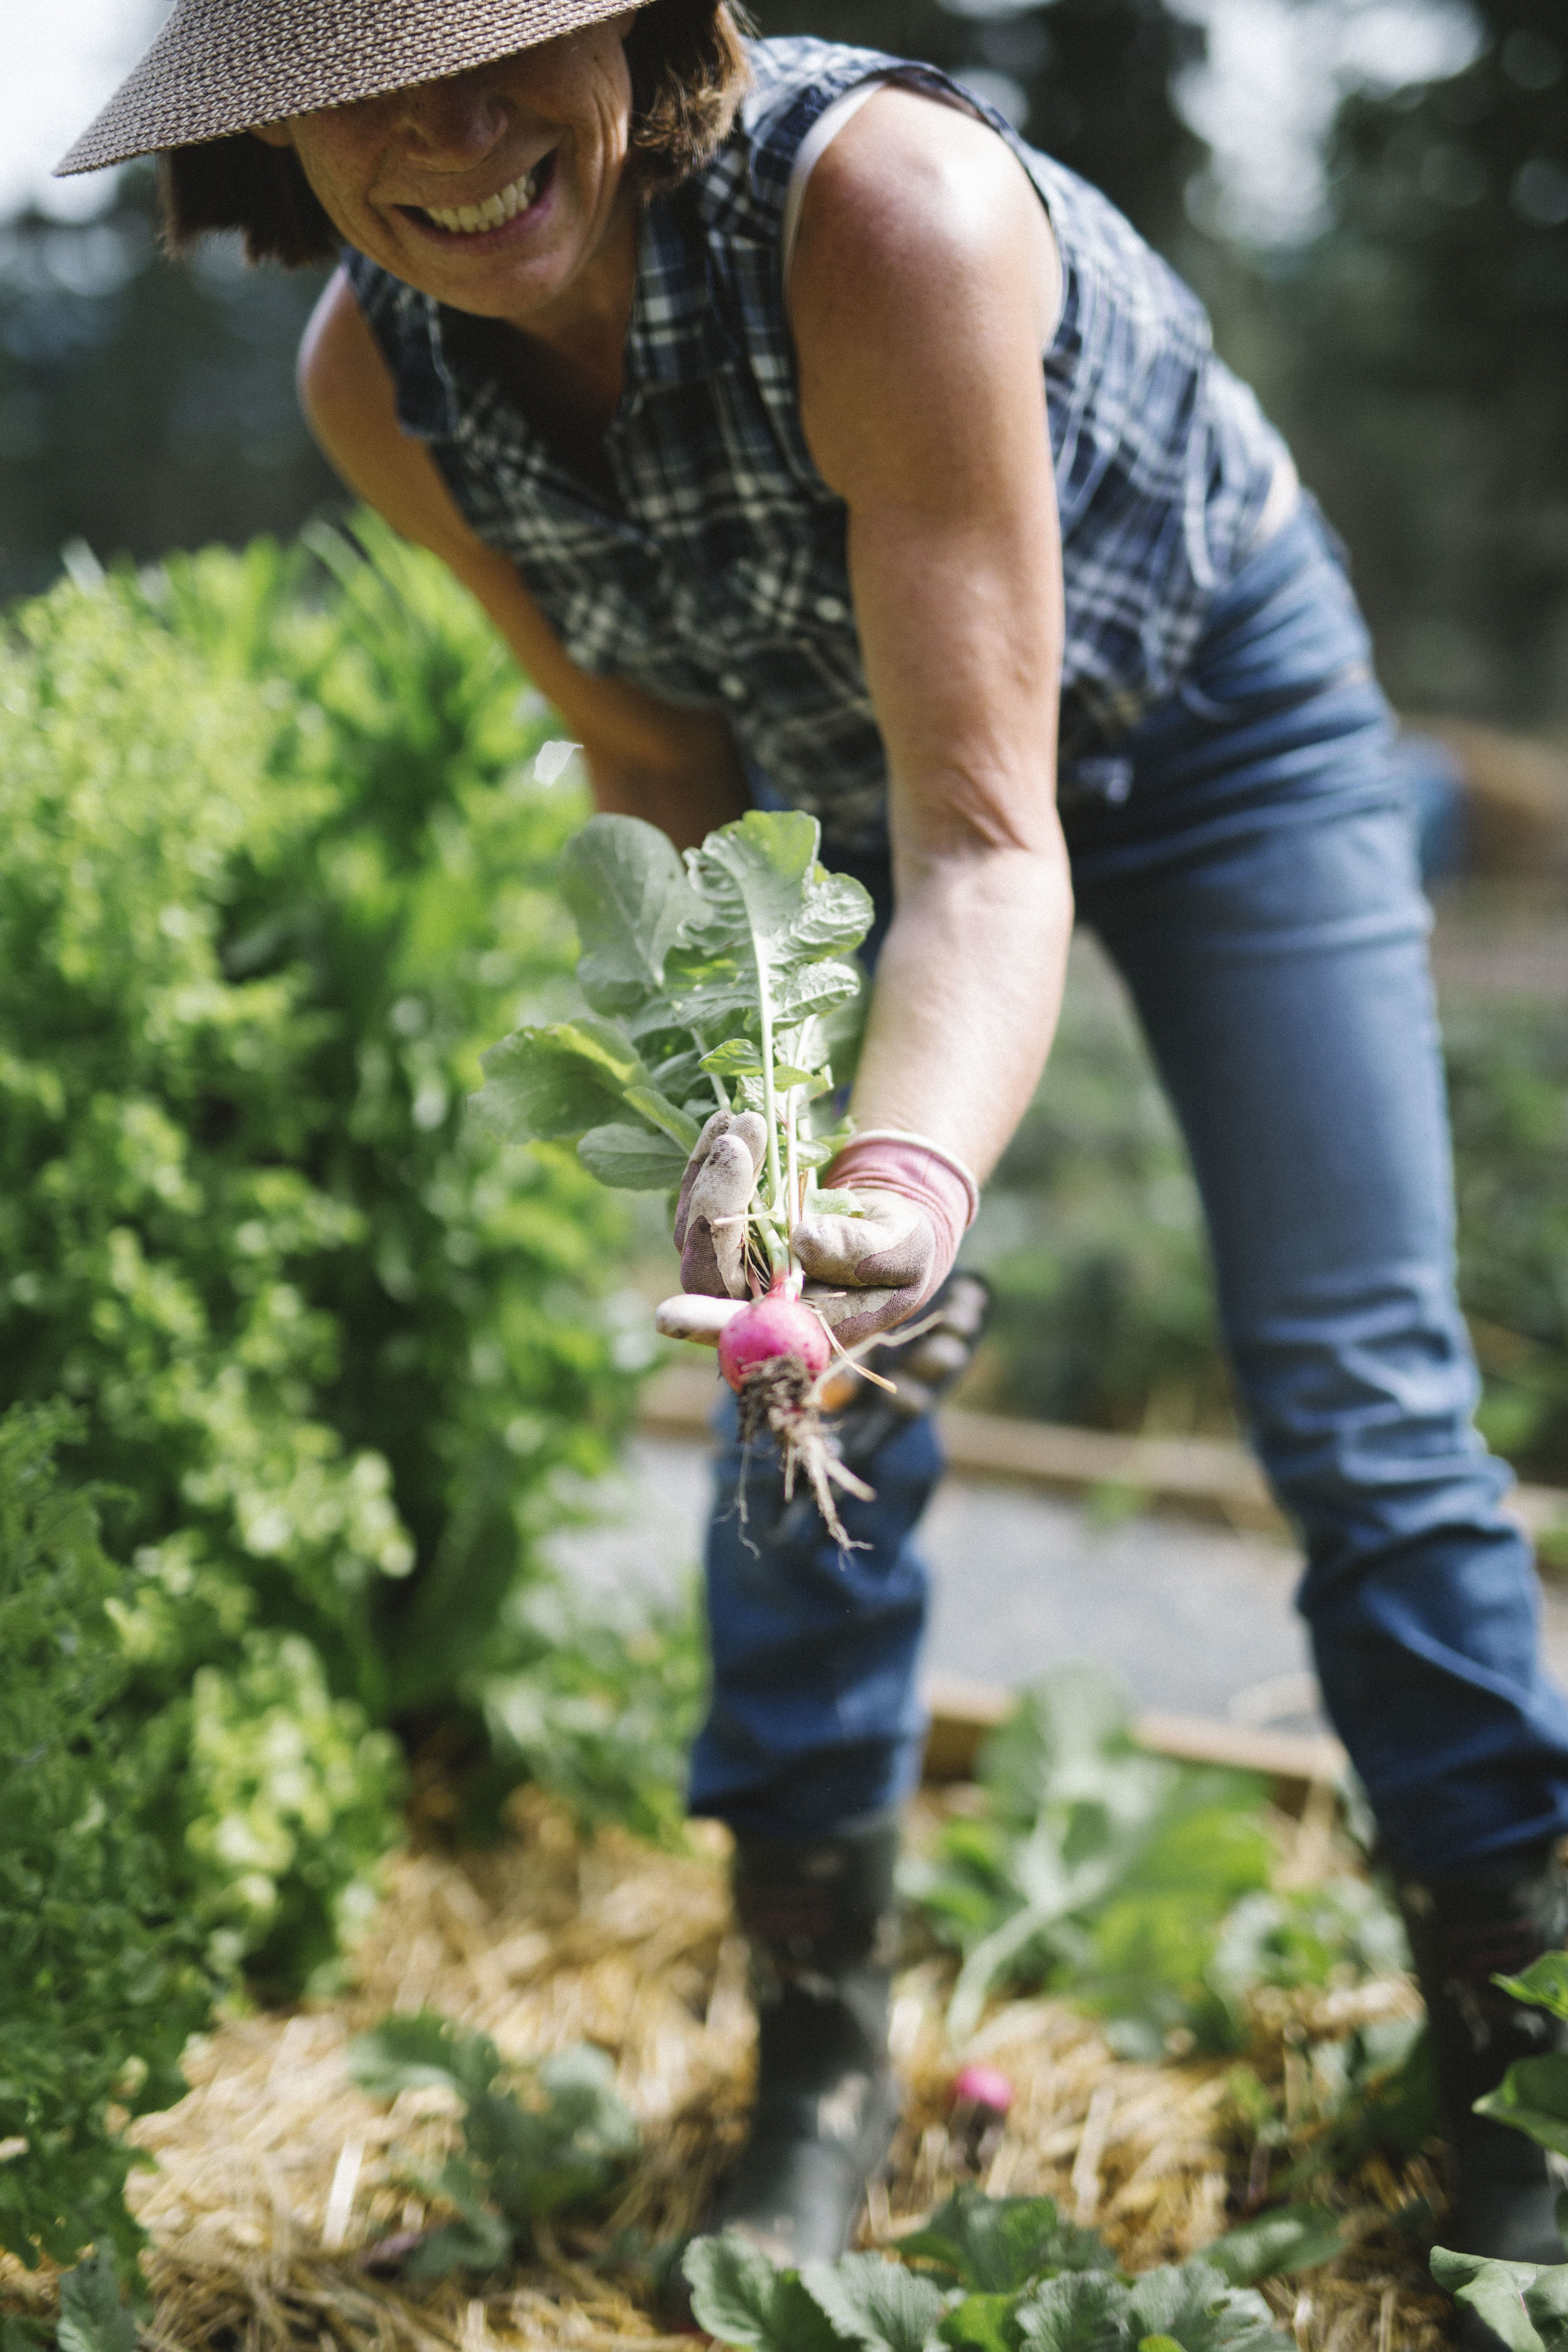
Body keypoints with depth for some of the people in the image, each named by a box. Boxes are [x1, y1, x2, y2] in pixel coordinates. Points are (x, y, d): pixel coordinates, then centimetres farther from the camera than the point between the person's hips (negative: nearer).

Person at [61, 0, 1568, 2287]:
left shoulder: (887, 203, -40)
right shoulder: (373, 377, -23)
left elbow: (990, 833, -41)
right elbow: (651, 753, -8)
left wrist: (910, 1174, -58)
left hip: (1209, 704, -3)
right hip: (838, 748, 4)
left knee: (1355, 1389, -5)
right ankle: (821, 2050, 18)